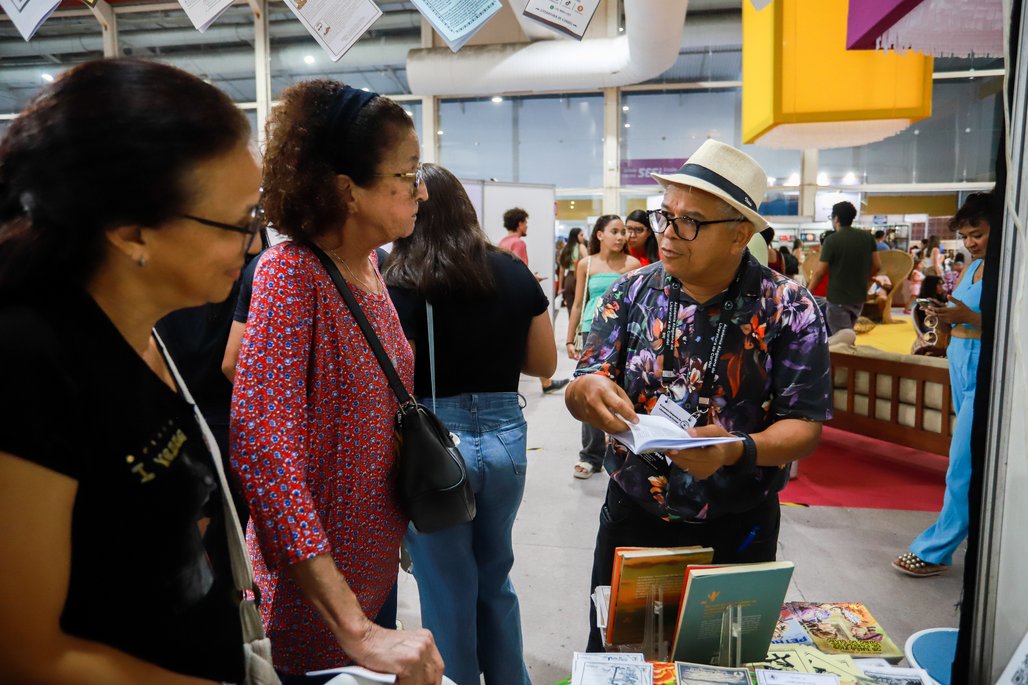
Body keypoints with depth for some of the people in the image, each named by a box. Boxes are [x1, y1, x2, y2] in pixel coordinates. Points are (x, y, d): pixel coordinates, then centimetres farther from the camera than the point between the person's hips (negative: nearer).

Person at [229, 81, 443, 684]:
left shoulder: (367, 261, -1)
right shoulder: (290, 274, -24)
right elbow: (263, 452, -34)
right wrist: (356, 630, -36)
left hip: (374, 566, 7)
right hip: (315, 601, -7)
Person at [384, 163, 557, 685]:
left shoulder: (399, 288, -10)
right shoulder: (515, 274, 0)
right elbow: (544, 363, 7)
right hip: (505, 437, 5)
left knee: (448, 593, 13)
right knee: (496, 577, 24)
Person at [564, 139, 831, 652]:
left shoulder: (788, 309, -11)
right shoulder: (632, 292, -5)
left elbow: (803, 427, -11)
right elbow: (578, 395, -7)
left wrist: (736, 450, -31)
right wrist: (589, 391, -31)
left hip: (736, 531, -1)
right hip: (632, 517, 2)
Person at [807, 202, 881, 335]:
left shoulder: (832, 240, -15)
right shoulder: (867, 237, 2)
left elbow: (819, 272, -13)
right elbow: (877, 266, 5)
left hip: (838, 298, -6)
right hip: (859, 296, 6)